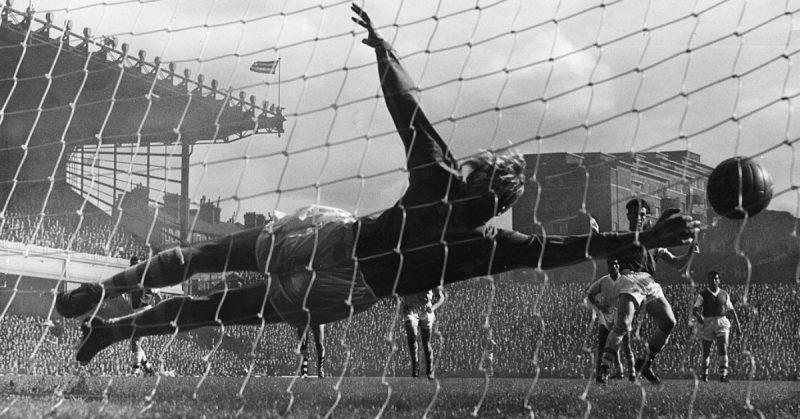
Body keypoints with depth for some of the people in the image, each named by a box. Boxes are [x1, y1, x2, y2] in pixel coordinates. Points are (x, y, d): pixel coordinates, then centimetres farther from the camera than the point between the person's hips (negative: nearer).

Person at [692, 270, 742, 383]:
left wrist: (738, 325, 6)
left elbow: (732, 310, 13)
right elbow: (694, 310, -8)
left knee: (723, 349, -18)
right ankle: (703, 374, 31)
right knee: (706, 352, 8)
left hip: (722, 324, 1)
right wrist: (698, 316, -30)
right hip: (707, 324, -1)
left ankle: (723, 375, -21)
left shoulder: (724, 295, 8)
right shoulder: (703, 295, 0)